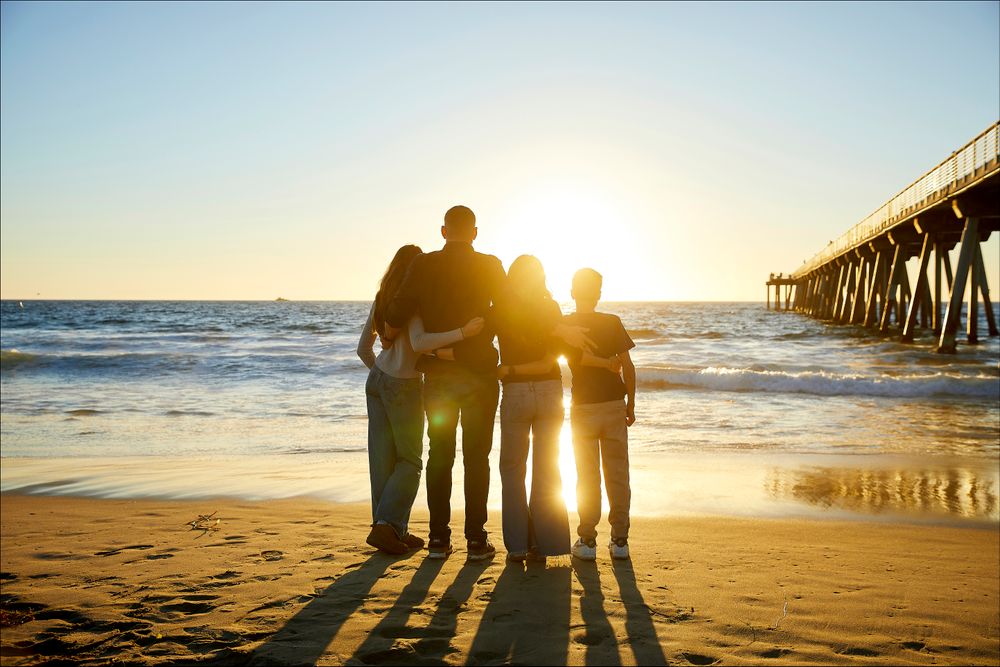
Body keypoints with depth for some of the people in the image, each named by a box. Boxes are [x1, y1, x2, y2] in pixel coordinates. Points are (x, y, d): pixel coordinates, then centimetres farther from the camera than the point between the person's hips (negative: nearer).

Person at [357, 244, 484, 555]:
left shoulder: (381, 299, 8)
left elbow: (363, 348, 14)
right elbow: (419, 343, -31)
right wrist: (463, 332, -33)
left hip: (377, 381, 7)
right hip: (404, 388, -7)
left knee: (383, 459, 8)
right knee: (410, 461, 5)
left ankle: (395, 531, 14)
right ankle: (385, 524, -5)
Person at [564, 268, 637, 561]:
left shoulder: (564, 325, -2)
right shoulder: (613, 322, -1)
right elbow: (627, 366, -1)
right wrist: (631, 404, 7)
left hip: (583, 406, 0)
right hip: (614, 403, 1)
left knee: (587, 476, 5)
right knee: (617, 474, 7)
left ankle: (587, 541, 6)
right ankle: (619, 540, 10)